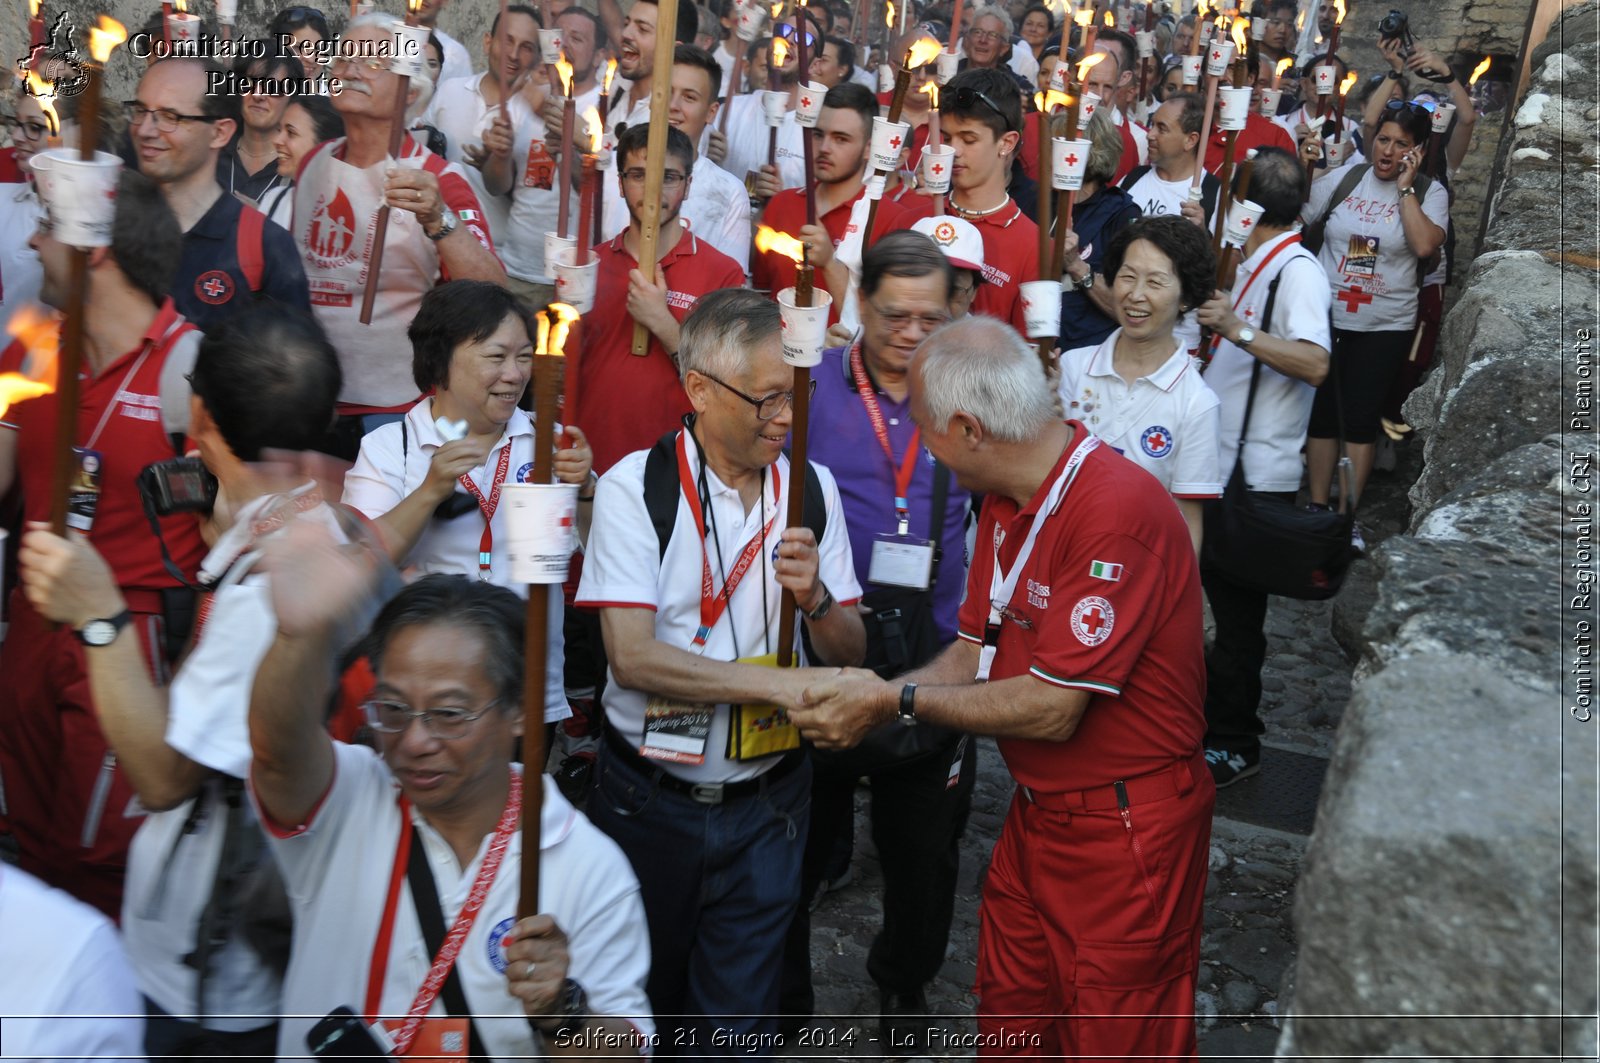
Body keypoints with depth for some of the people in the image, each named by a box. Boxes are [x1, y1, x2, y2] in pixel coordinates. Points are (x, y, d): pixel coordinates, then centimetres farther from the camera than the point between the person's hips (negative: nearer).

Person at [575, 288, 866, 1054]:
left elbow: (848, 654, 4)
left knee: (740, 1021, 11)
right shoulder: (635, 487, -11)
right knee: (640, 1004, 19)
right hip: (649, 797, -2)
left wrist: (814, 597, -18)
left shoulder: (813, 489, 1)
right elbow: (632, 655, -19)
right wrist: (780, 685, -24)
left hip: (766, 803, 2)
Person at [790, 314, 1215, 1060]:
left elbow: (1053, 709, -25)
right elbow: (976, 651, 7)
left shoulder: (1117, 511, -26)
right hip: (1036, 814, 8)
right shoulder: (1004, 503, 4)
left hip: (1125, 830, -8)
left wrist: (896, 702, -18)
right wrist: (868, 701, -9)